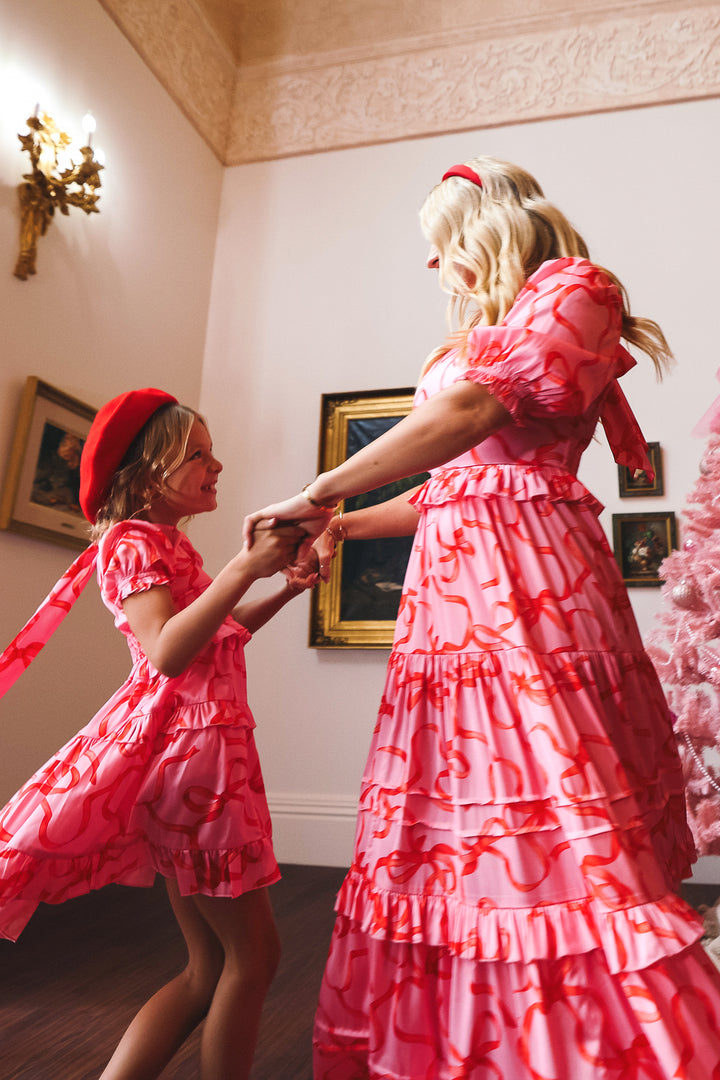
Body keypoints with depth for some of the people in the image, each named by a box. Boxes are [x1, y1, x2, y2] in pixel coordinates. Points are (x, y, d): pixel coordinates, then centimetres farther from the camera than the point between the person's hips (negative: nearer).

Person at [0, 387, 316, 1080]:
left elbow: (223, 628, 29)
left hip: (197, 744, 10)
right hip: (186, 744, -10)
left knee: (210, 970, 15)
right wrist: (244, 567, -28)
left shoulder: (170, 544, 20)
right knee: (252, 953, 2)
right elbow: (169, 651, -24)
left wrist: (285, 589, 16)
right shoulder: (133, 541, -9)